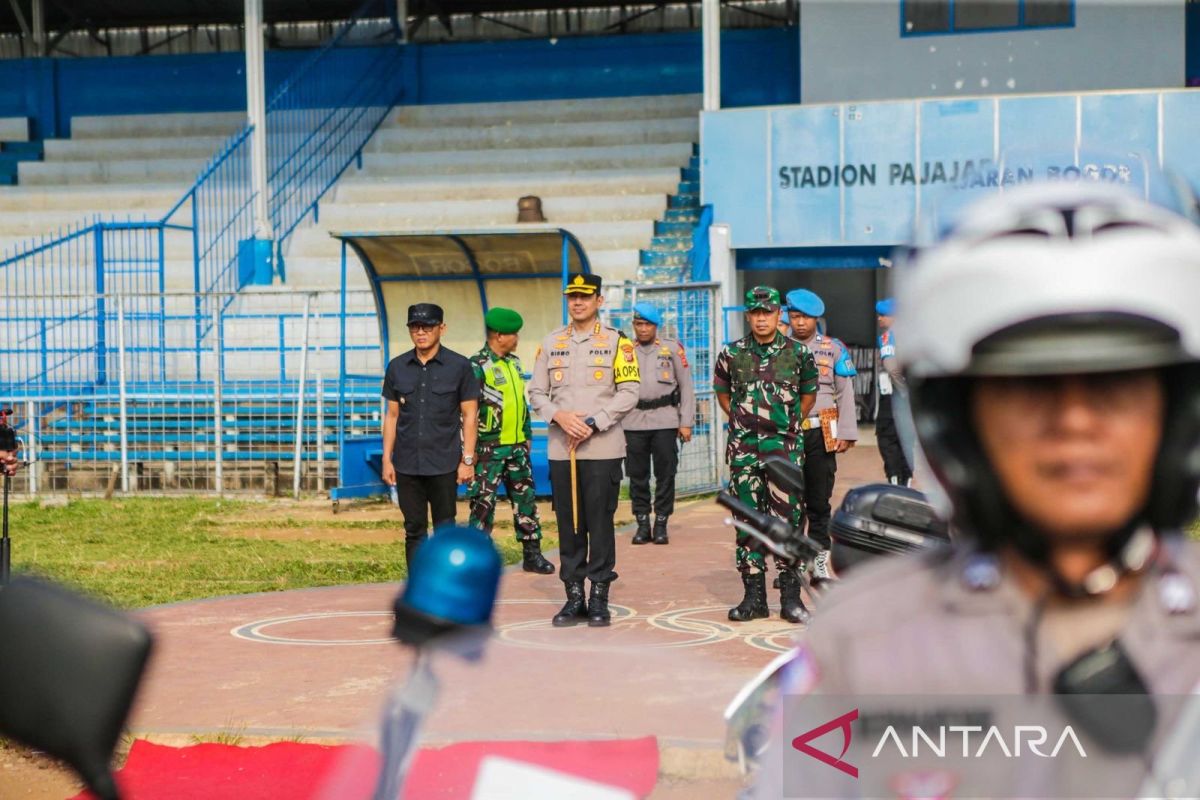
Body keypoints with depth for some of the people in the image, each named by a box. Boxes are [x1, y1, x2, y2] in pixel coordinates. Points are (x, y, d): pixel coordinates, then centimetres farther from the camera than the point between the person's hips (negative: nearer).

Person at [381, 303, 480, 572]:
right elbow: (392, 416, 12)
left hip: (444, 465, -3)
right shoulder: (397, 367, 7)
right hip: (407, 465, 3)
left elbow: (469, 416, 0)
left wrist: (468, 460, -6)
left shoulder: (459, 366, -1)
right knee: (414, 530, 5)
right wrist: (387, 459, 6)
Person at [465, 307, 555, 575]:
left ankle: (532, 554, 19)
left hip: (517, 446, 8)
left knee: (526, 499, 11)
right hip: (490, 449, -8)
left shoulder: (513, 362, 12)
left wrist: (527, 436, 20)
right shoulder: (478, 367, -14)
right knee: (483, 504, -3)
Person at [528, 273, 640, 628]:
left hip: (603, 448, -3)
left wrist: (593, 422, -13)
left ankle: (599, 596, 4)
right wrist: (560, 416, -9)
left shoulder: (617, 342, 2)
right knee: (568, 523, 5)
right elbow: (536, 393, 10)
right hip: (561, 449, 3)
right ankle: (574, 596, 11)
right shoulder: (551, 343, 12)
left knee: (600, 522, -3)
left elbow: (629, 393, -4)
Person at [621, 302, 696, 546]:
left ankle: (661, 524, 8)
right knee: (637, 475, 3)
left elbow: (686, 386, 7)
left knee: (665, 474, 0)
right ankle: (642, 524, 11)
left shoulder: (672, 348, 6)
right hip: (633, 422, 1)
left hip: (665, 420, -1)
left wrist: (686, 422, 1)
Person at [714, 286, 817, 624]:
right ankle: (754, 596, 8)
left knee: (786, 517, -5)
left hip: (785, 446, -1)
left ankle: (790, 596, 0)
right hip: (743, 447, 1)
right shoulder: (731, 354, 5)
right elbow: (722, 392, 20)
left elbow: (809, 393, 18)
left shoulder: (798, 352, 4)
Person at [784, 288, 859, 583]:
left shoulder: (834, 349, 8)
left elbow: (845, 395, 7)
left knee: (819, 501, 3)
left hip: (821, 434, 0)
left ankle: (820, 561, 8)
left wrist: (845, 434, -1)